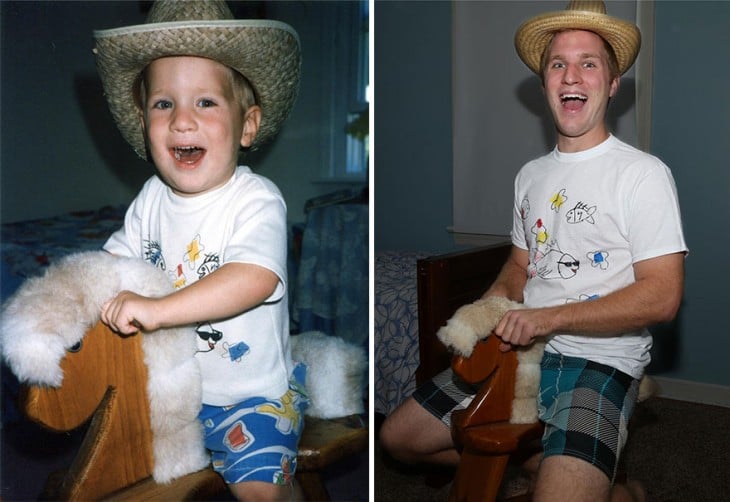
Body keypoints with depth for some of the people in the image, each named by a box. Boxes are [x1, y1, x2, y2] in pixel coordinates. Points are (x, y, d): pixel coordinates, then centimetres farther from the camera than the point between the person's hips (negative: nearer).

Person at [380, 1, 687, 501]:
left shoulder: (643, 173, -8)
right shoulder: (531, 175, 14)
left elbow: (663, 296, -15)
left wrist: (548, 319, -21)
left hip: (601, 361, -6)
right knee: (399, 436, 6)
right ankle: (541, 460, 16)